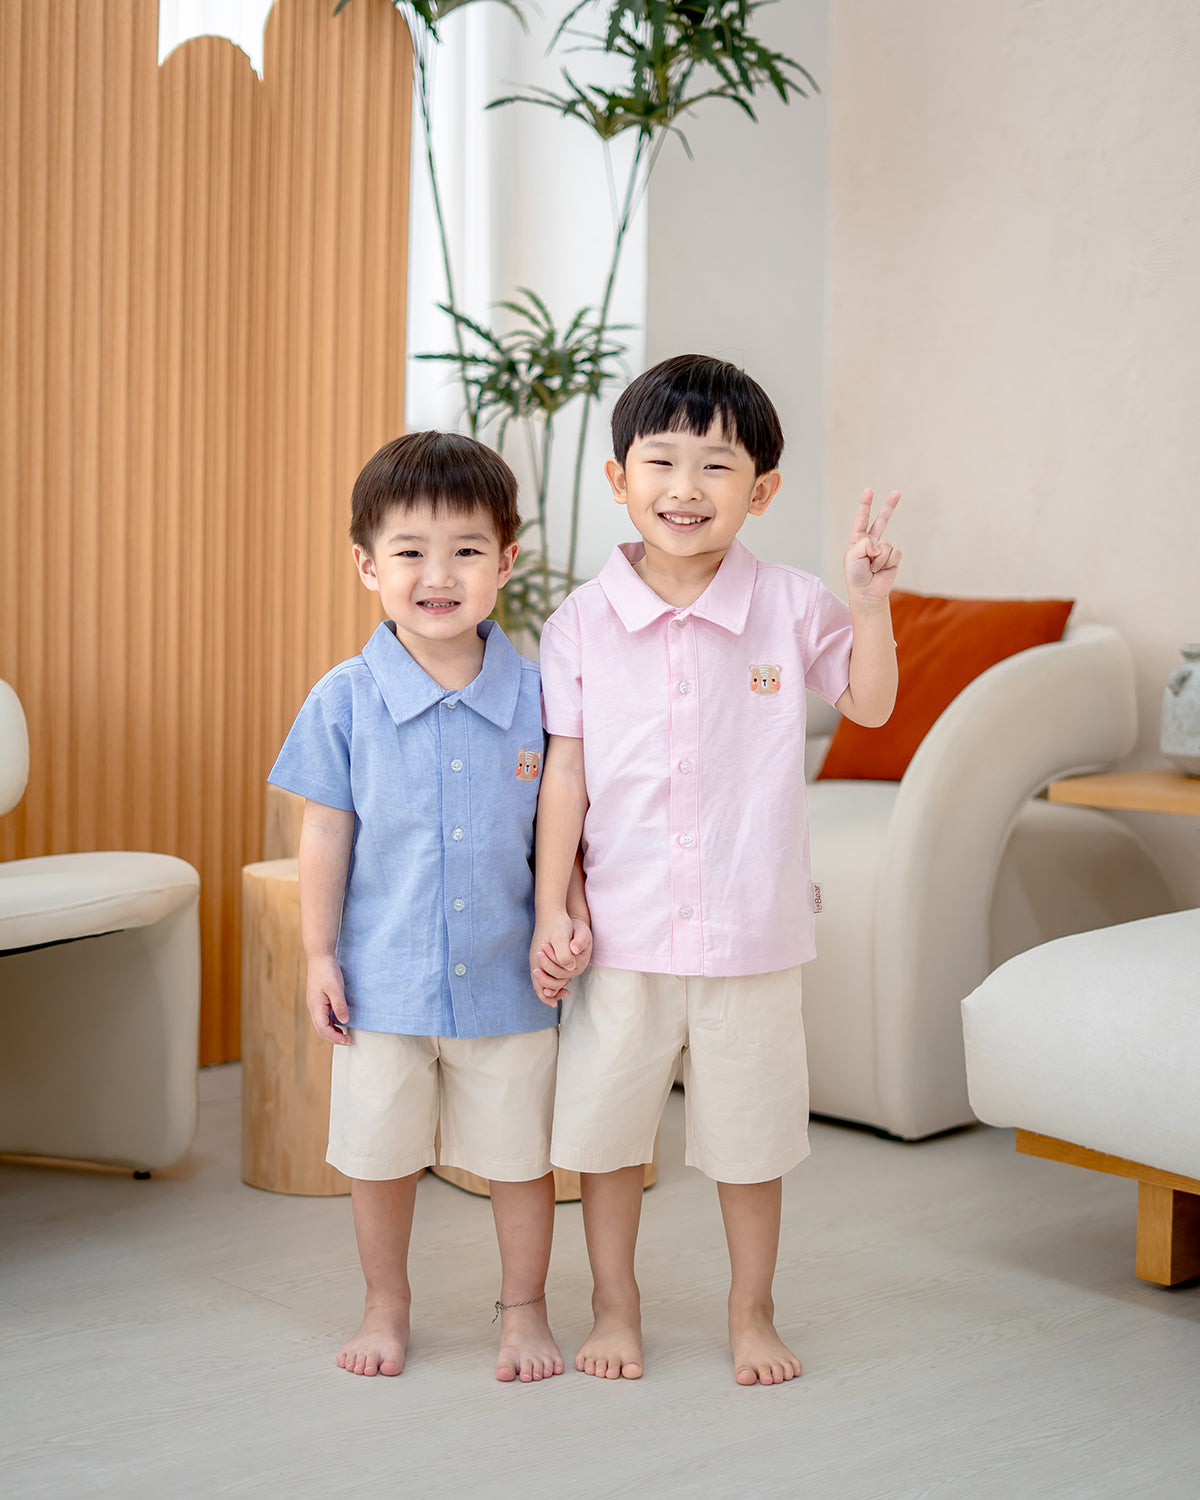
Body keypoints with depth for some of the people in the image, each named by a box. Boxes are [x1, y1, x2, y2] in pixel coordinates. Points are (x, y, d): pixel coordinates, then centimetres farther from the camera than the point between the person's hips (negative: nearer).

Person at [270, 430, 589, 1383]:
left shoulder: (536, 694, -5)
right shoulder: (344, 701, -6)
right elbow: (327, 836, -1)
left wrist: (571, 912, -10)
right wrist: (320, 954, -2)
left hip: (506, 976, 0)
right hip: (384, 979, 0)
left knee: (520, 1155, 12)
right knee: (380, 1157, 13)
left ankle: (524, 1308, 32)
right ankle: (386, 1307, 34)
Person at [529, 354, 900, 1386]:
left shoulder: (792, 606, -3)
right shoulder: (582, 623, -3)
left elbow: (871, 706, 7)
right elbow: (566, 771, -1)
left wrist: (870, 604, -8)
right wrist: (552, 905, -5)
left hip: (752, 929, 0)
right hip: (624, 931, 0)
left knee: (749, 1134, 12)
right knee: (606, 1128, 12)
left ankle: (752, 1313, 31)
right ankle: (615, 1307, 32)